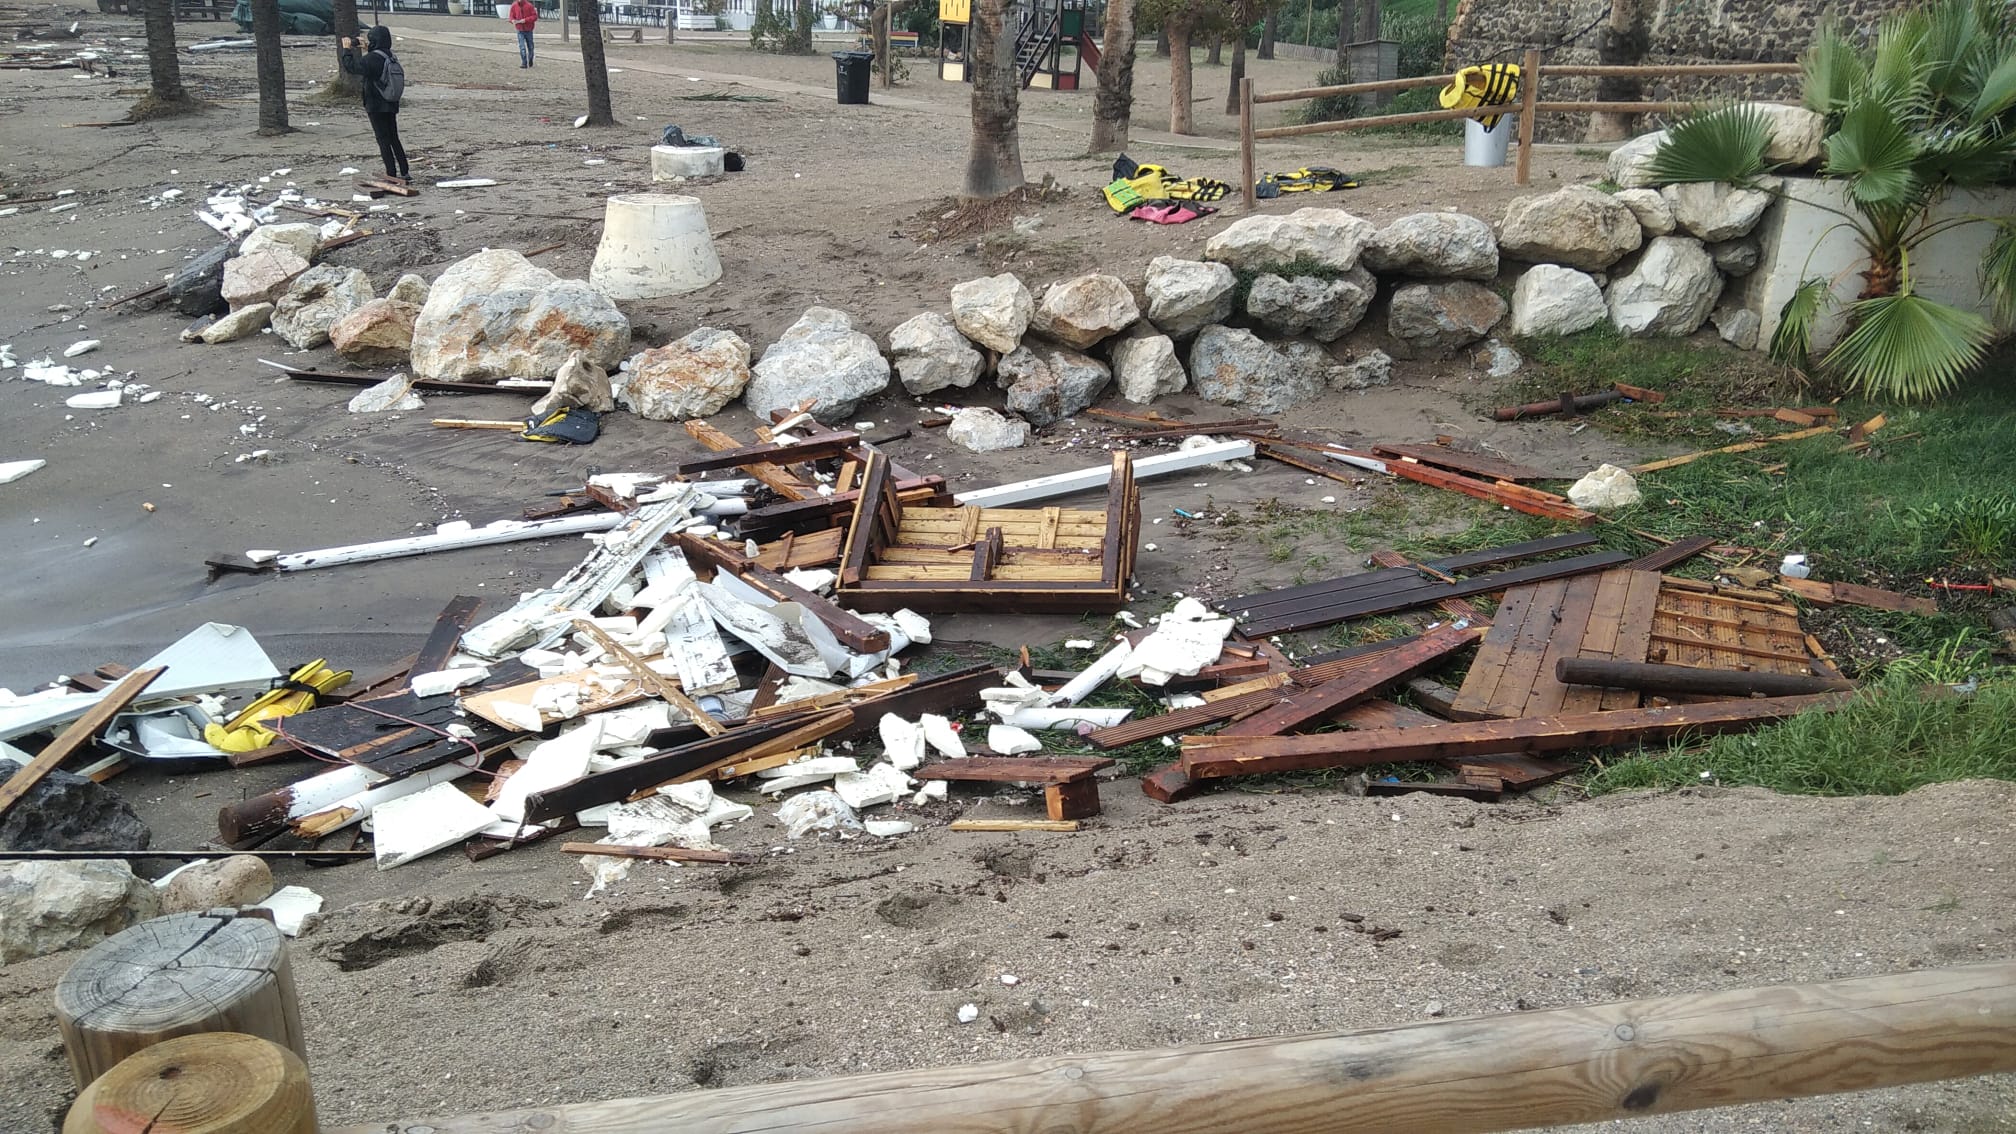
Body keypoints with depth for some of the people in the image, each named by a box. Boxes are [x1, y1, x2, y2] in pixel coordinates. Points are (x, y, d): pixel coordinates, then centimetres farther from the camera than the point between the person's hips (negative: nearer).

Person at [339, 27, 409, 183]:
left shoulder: (373, 58, -18)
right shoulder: (391, 57, 7)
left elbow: (350, 66, -16)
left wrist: (347, 49, -4)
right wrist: (353, 51, 17)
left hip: (376, 107, -7)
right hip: (391, 106, 7)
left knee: (383, 140, -2)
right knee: (394, 139, 14)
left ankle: (391, 174, -2)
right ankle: (404, 172, 13)